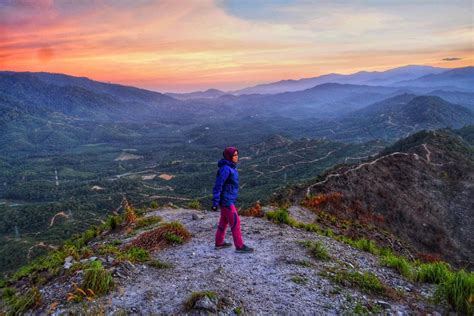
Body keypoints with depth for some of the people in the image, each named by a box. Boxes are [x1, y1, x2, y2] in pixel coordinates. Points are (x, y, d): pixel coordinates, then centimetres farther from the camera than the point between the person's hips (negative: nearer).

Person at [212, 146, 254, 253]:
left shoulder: (230, 167, 8)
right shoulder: (225, 169, -22)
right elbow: (217, 186, -21)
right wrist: (215, 203, -20)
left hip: (228, 198, 10)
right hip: (226, 200, -10)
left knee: (224, 220, 18)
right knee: (235, 222, -3)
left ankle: (219, 243, 30)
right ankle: (239, 246, 6)